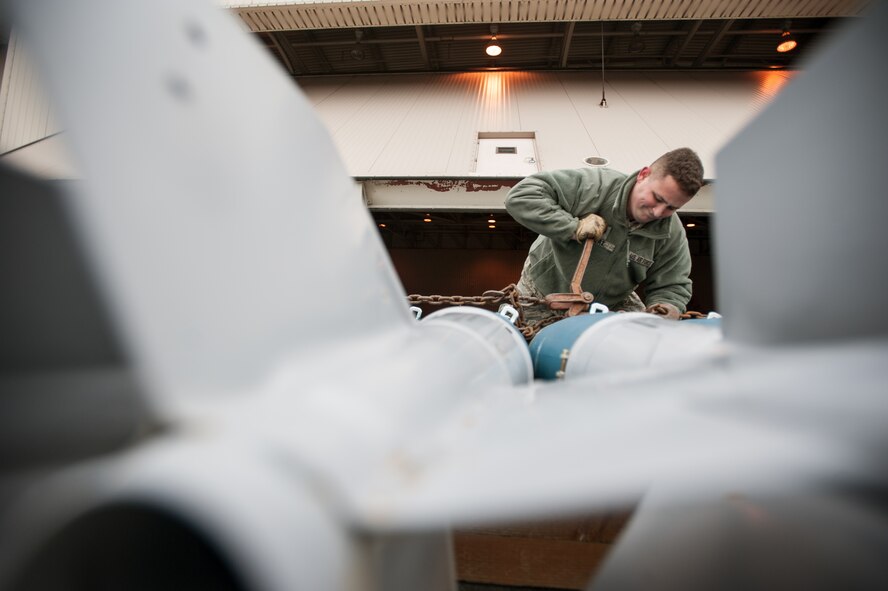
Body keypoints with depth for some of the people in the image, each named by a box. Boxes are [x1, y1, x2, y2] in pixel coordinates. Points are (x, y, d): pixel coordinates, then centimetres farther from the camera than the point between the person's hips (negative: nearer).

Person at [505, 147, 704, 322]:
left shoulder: (673, 233, -15)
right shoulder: (592, 186, -31)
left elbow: (672, 287, -5)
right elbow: (519, 196, -36)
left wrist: (665, 309, -29)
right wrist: (573, 227, -40)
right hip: (544, 296, -3)